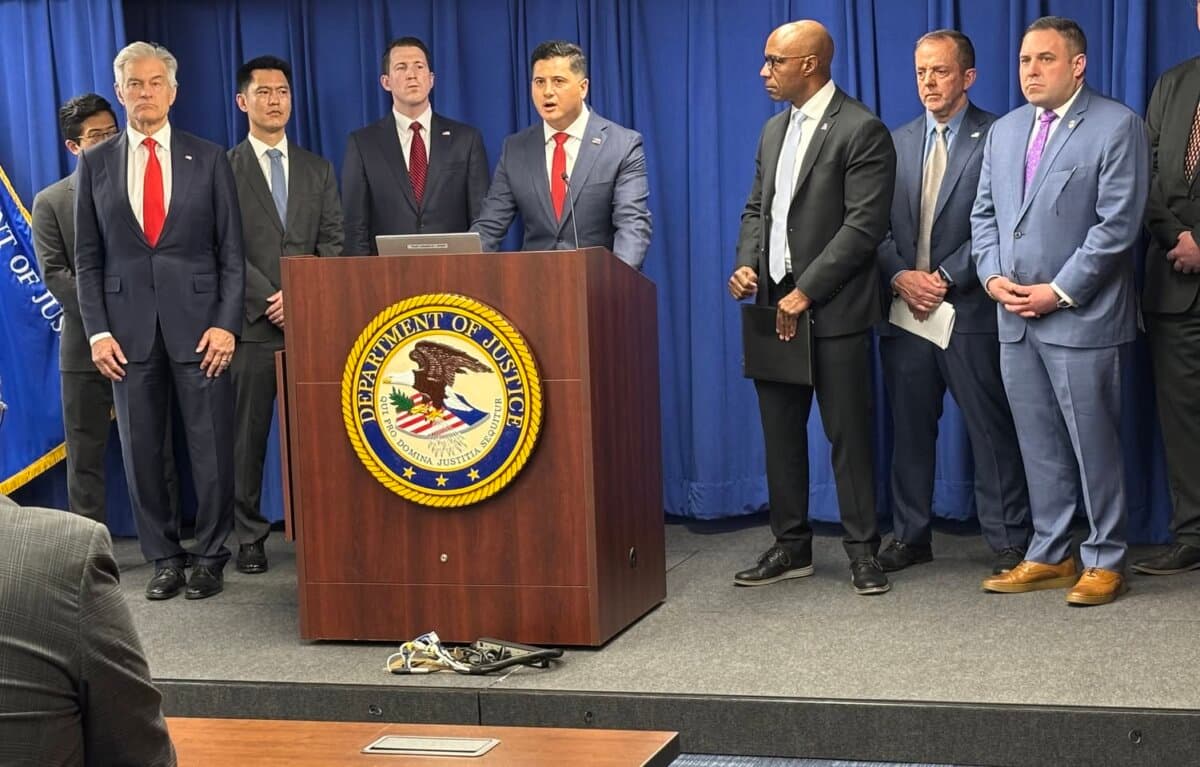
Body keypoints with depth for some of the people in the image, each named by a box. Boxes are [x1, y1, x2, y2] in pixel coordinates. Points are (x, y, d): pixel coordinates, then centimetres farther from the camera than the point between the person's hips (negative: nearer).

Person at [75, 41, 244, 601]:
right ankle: (164, 558, 16)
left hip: (198, 322, -1)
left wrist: (227, 323, -7)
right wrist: (97, 330, -2)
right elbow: (87, 257, 8)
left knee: (211, 449, -1)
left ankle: (209, 557, 12)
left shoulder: (208, 159, 6)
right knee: (141, 450, 5)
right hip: (130, 328, 1)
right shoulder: (96, 164, 9)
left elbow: (231, 250, 3)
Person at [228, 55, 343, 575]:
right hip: (252, 323, -2)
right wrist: (270, 300, -11)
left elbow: (332, 242, 8)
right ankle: (249, 536, 8)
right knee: (248, 435, 1)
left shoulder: (318, 170, 16)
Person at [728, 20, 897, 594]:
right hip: (775, 306, 7)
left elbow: (865, 224, -16)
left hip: (834, 310, -7)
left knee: (848, 434, -1)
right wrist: (747, 265, 1)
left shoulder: (861, 131, -10)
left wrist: (805, 293, -18)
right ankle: (791, 546, 20)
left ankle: (863, 551, 9)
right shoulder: (774, 130, 15)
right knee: (780, 431, 10)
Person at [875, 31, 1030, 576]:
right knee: (909, 428, 11)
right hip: (904, 307, 5)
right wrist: (900, 276, -7)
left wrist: (945, 277, -14)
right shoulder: (897, 142, 13)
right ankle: (910, 535, 21)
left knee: (991, 430, 0)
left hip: (969, 307, -5)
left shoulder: (996, 138, -3)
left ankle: (1008, 541, 8)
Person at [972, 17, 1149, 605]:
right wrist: (993, 276, -1)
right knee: (1037, 443, 11)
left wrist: (1059, 291, -15)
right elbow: (984, 213, 17)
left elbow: (1117, 223, -12)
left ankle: (1104, 561, 11)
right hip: (1015, 317, 6)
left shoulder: (1117, 127, -6)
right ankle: (1048, 556, 20)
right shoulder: (1004, 132, 15)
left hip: (1080, 316, -6)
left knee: (1094, 442, 0)